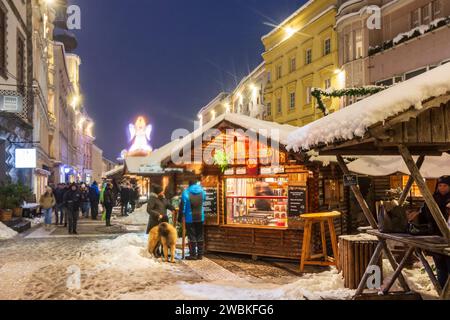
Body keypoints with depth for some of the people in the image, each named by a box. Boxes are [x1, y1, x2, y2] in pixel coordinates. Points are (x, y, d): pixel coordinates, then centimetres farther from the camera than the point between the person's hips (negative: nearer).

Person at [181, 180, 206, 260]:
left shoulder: (186, 193, -12)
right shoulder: (202, 191, 0)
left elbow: (183, 207, -11)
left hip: (190, 219, -4)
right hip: (200, 218, 4)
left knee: (192, 237, 2)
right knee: (200, 236, 10)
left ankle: (193, 254, 3)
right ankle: (200, 254, 12)